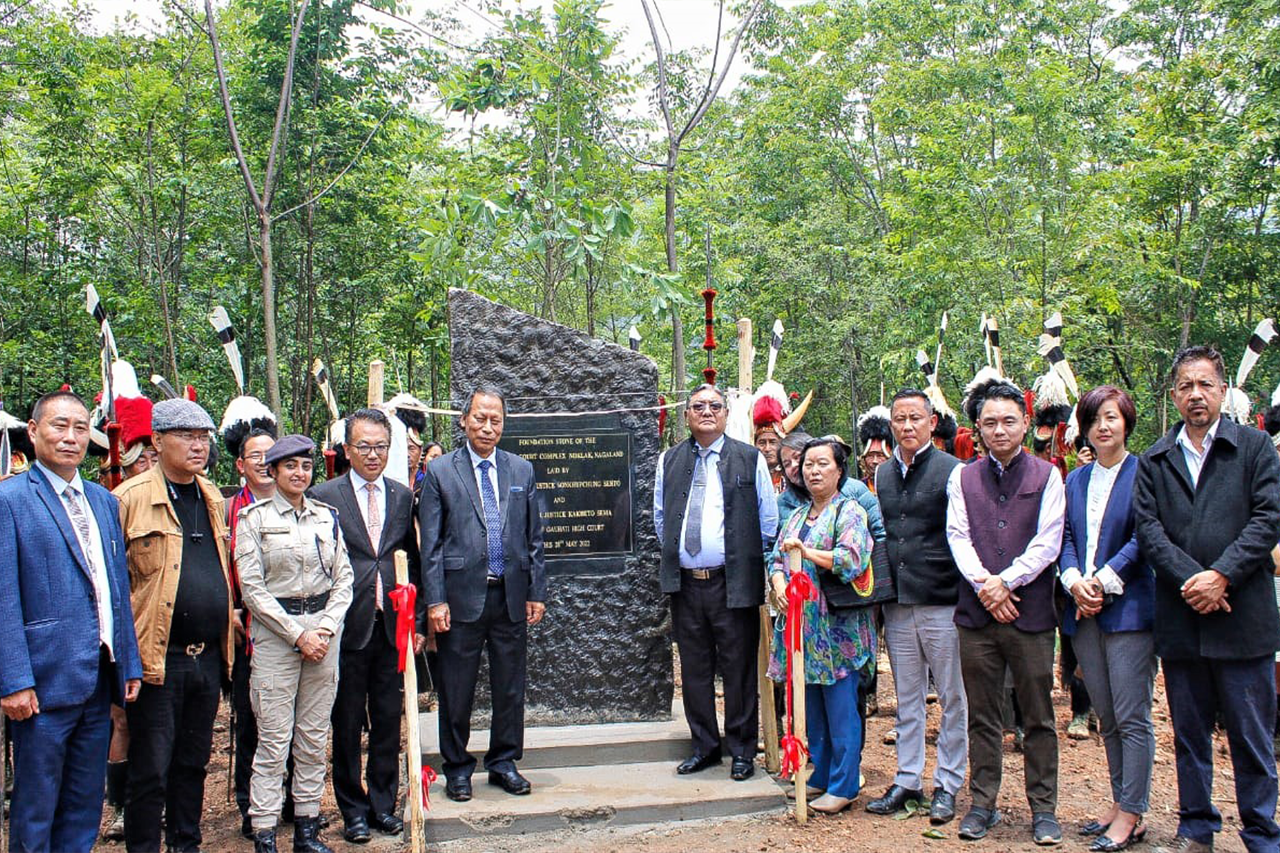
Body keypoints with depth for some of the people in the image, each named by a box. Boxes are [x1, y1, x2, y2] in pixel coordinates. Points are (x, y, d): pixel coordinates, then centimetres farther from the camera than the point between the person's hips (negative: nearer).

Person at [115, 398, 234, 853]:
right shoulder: (130, 499, -10)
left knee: (194, 763, 17)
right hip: (158, 657, -6)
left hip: (208, 657, 6)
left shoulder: (213, 499, 11)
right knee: (151, 769, 4)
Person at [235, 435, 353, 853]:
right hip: (273, 631, -4)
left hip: (324, 628, 4)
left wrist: (326, 629, -6)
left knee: (315, 738, 9)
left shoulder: (327, 516, 9)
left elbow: (344, 579, 8)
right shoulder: (253, 517, -2)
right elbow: (252, 588, -7)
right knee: (274, 740, -2)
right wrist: (297, 633, -11)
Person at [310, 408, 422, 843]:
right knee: (347, 725, 8)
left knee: (389, 723, 11)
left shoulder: (403, 496, 8)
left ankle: (383, 804, 26)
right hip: (347, 628, -3)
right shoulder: (324, 497, -3)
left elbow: (413, 563, 11)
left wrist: (418, 621, 7)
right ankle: (353, 810, 22)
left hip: (392, 628, 3)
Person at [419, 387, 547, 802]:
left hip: (511, 595, 3)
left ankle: (504, 762, 26)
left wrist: (536, 592, 5)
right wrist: (435, 600, -8)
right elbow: (430, 543, -2)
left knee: (510, 685, 11)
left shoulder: (522, 470, 9)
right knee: (456, 690, 6)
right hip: (462, 594, -3)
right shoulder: (440, 471, 0)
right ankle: (457, 768, 22)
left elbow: (534, 537, 10)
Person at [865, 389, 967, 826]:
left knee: (952, 698, 6)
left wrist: (965, 596, -9)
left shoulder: (952, 471, -7)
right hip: (897, 604, 5)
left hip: (942, 602, -5)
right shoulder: (883, 474, 10)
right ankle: (907, 781, 23)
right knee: (907, 698, 13)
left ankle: (948, 784, 18)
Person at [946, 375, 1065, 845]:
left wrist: (1006, 581, -12)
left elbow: (1048, 542, -3)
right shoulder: (962, 478, 10)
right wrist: (984, 585, -11)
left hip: (1031, 611, -1)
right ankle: (983, 803, 20)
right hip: (976, 612, 2)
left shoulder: (1046, 476, 4)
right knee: (981, 717, 9)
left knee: (1038, 717, 6)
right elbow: (958, 537, 3)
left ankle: (1043, 808, 17)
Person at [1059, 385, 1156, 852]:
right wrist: (1074, 582, -7)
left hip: (1128, 608, -6)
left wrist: (1102, 581, -14)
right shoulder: (1075, 479, 14)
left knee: (1132, 718, -2)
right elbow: (1066, 537, 10)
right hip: (1084, 611, 6)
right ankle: (1120, 802, 23)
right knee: (1107, 719, 13)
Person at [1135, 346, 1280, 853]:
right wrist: (1190, 580, -14)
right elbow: (1148, 529, 0)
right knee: (1189, 734, 12)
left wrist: (1222, 575, -16)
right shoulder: (1153, 461, 10)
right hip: (1179, 620, 3)